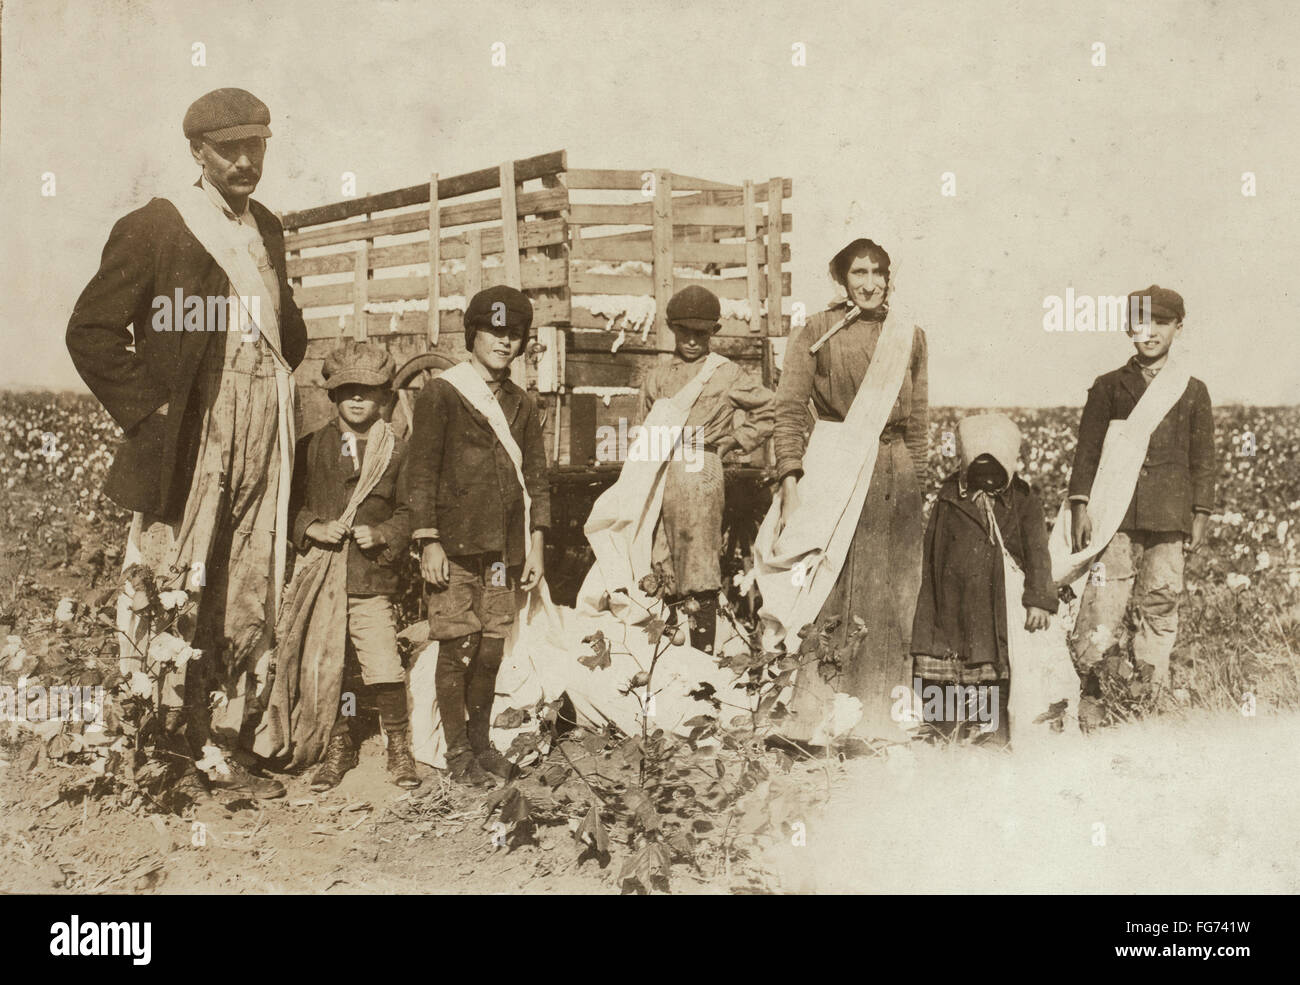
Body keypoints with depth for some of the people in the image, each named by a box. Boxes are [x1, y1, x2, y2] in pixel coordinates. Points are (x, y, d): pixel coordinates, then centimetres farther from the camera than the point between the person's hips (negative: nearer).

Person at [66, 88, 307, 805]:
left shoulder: (269, 229, 15)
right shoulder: (152, 228, -5)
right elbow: (91, 330, -7)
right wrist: (147, 408, -11)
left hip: (262, 449, 6)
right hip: (187, 449, -6)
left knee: (247, 606, 9)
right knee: (174, 606, 0)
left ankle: (225, 747, 21)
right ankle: (170, 759, 12)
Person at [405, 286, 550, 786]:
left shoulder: (522, 405, 17)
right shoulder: (441, 394, 1)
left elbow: (536, 478, 16)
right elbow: (423, 473, -3)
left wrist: (536, 546, 9)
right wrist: (428, 543, -9)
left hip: (504, 548, 5)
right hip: (456, 545, -4)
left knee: (491, 652, 6)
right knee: (457, 650, -4)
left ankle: (480, 743, 20)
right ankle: (457, 751, 7)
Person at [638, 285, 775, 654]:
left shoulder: (725, 374, 7)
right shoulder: (655, 378, 16)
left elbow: (769, 407, 12)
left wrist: (734, 441, 7)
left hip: (702, 475, -3)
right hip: (658, 478, 4)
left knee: (700, 572, -5)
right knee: (659, 570, 3)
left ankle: (702, 657, -1)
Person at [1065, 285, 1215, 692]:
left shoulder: (1193, 391, 14)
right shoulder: (1108, 386, 12)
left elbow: (1203, 459, 14)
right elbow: (1087, 449, 7)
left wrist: (1200, 516, 6)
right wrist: (1080, 505, -3)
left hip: (1168, 519, 1)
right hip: (1114, 515, -1)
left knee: (1159, 606, 1)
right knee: (1103, 601, -9)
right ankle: (1079, 684, -1)